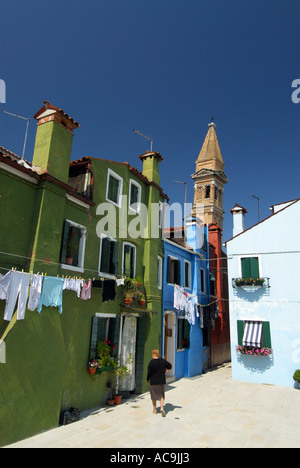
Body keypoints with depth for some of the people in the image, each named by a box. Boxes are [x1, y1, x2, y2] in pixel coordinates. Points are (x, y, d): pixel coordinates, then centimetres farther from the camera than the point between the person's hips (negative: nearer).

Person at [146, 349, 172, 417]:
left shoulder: (151, 362, -14)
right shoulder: (163, 361, -2)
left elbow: (149, 373, -11)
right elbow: (170, 366, 8)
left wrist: (147, 380, 5)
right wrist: (165, 372, 16)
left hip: (153, 382, -3)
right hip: (162, 381, 3)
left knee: (153, 396, 14)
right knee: (161, 395, 13)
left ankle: (155, 410, 23)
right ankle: (162, 408, -4)